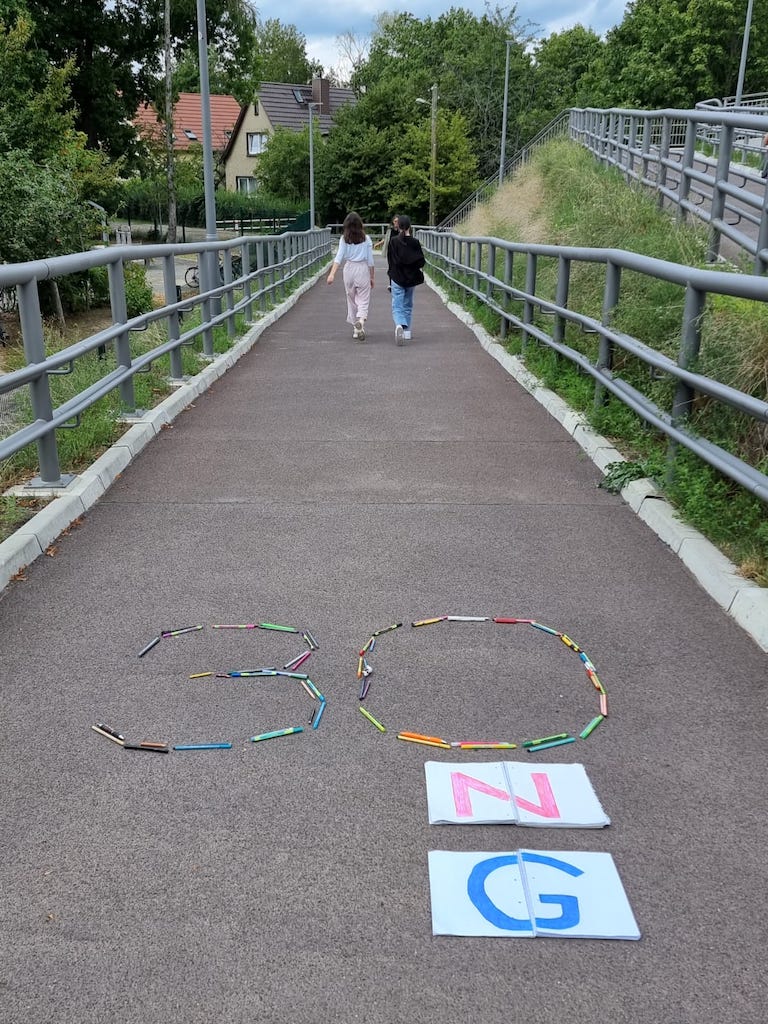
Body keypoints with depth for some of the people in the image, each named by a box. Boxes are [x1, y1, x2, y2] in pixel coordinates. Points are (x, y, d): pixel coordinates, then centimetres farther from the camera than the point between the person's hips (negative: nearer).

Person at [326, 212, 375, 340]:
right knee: (363, 300, 1)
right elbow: (370, 260, 1)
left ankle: (355, 328, 21)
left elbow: (339, 257, -11)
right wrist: (372, 277, 10)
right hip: (363, 269, -1)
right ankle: (361, 320, -29)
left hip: (349, 269, 1)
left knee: (351, 299, 15)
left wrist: (332, 274, -17)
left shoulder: (344, 239, -1)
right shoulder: (366, 238, -1)